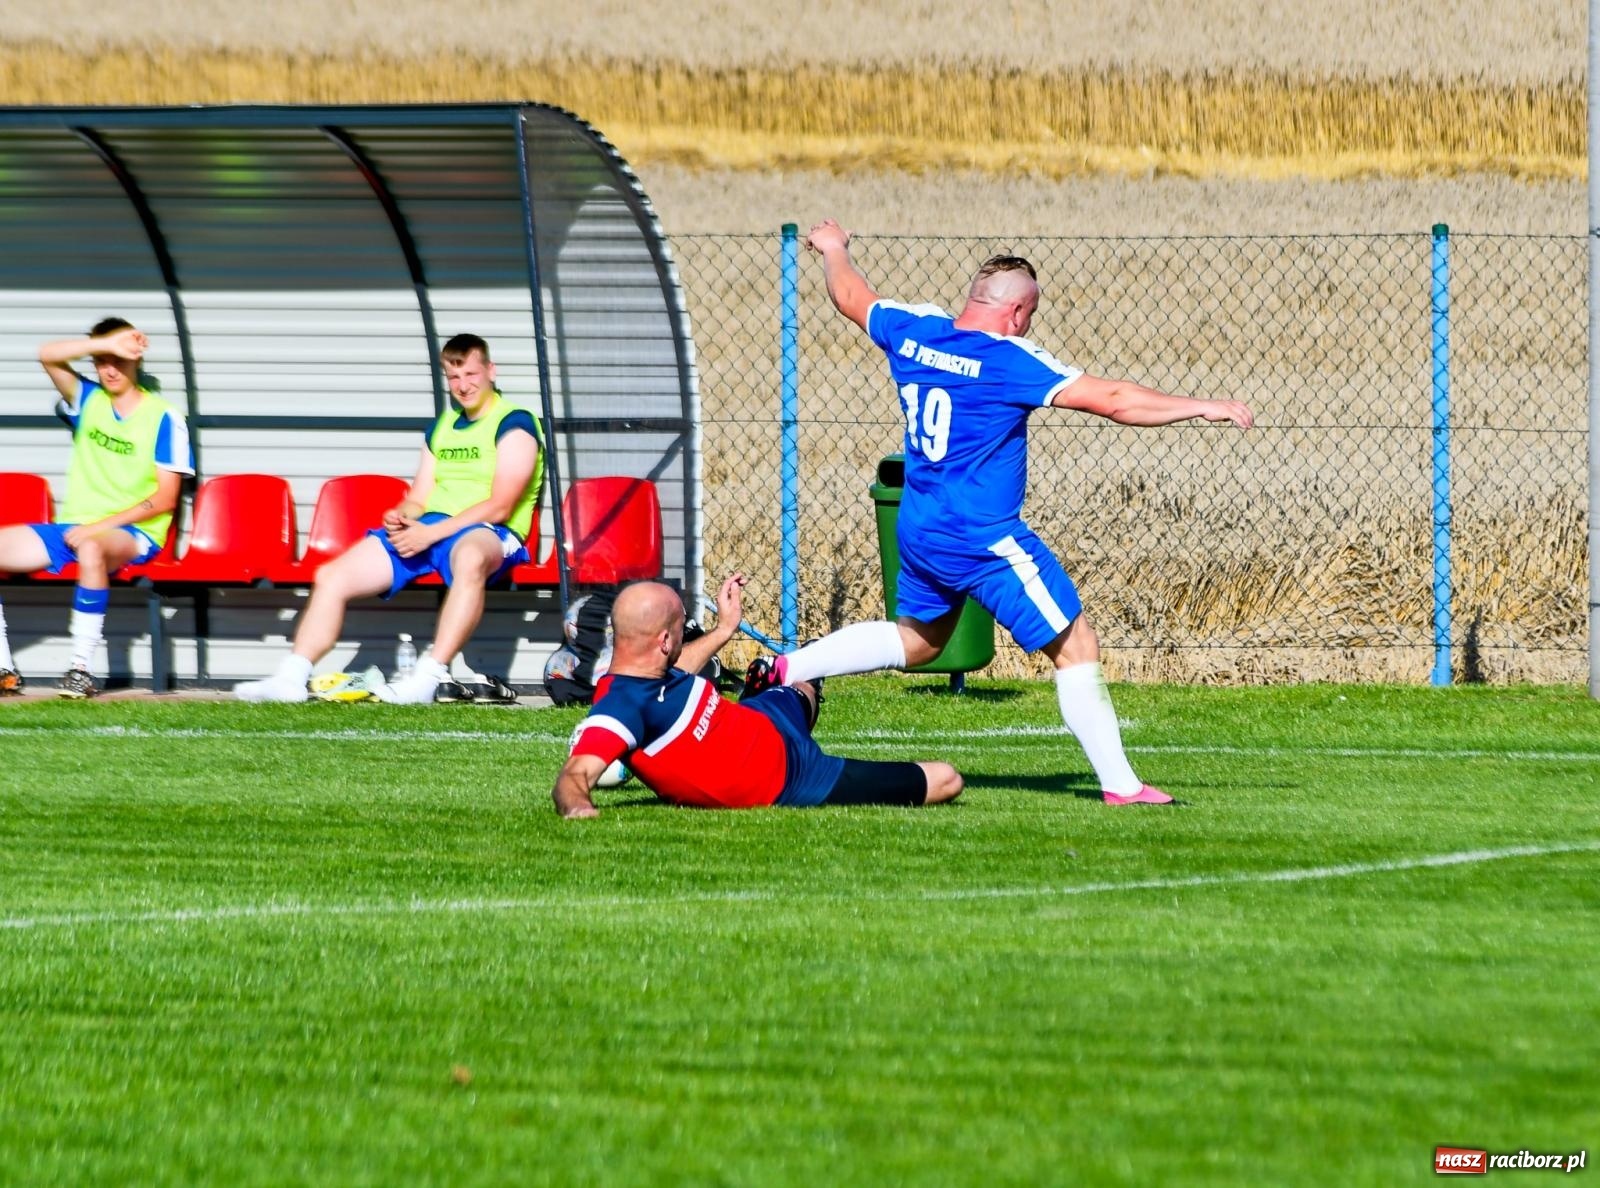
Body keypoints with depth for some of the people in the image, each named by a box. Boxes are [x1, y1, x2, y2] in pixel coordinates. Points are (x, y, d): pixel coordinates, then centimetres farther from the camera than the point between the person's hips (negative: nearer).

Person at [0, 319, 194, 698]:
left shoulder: (164, 418, -1)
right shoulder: (87, 400, 13)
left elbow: (165, 498, -6)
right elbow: (48, 355, 0)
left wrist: (98, 527, -14)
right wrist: (108, 343, -10)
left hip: (132, 534, -6)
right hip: (71, 529, 6)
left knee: (91, 550, -42)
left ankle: (82, 670, -39)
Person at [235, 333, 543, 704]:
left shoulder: (514, 426, -2)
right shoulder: (441, 429, 23)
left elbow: (499, 507, -12)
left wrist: (430, 533, -19)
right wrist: (400, 517, -3)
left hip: (488, 533, -8)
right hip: (424, 532, 8)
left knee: (470, 557, -45)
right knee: (332, 576, -6)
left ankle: (428, 678, -52)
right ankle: (290, 678, -10)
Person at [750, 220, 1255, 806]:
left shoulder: (912, 333, 1)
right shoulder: (1008, 361, -17)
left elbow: (852, 296, 22)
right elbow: (1112, 400, -21)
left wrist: (833, 249, 43)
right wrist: (1202, 407, -16)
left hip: (916, 531, 8)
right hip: (984, 539, -8)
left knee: (918, 638, 30)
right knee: (1076, 647, -3)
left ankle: (787, 668, 25)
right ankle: (1120, 785, -6)